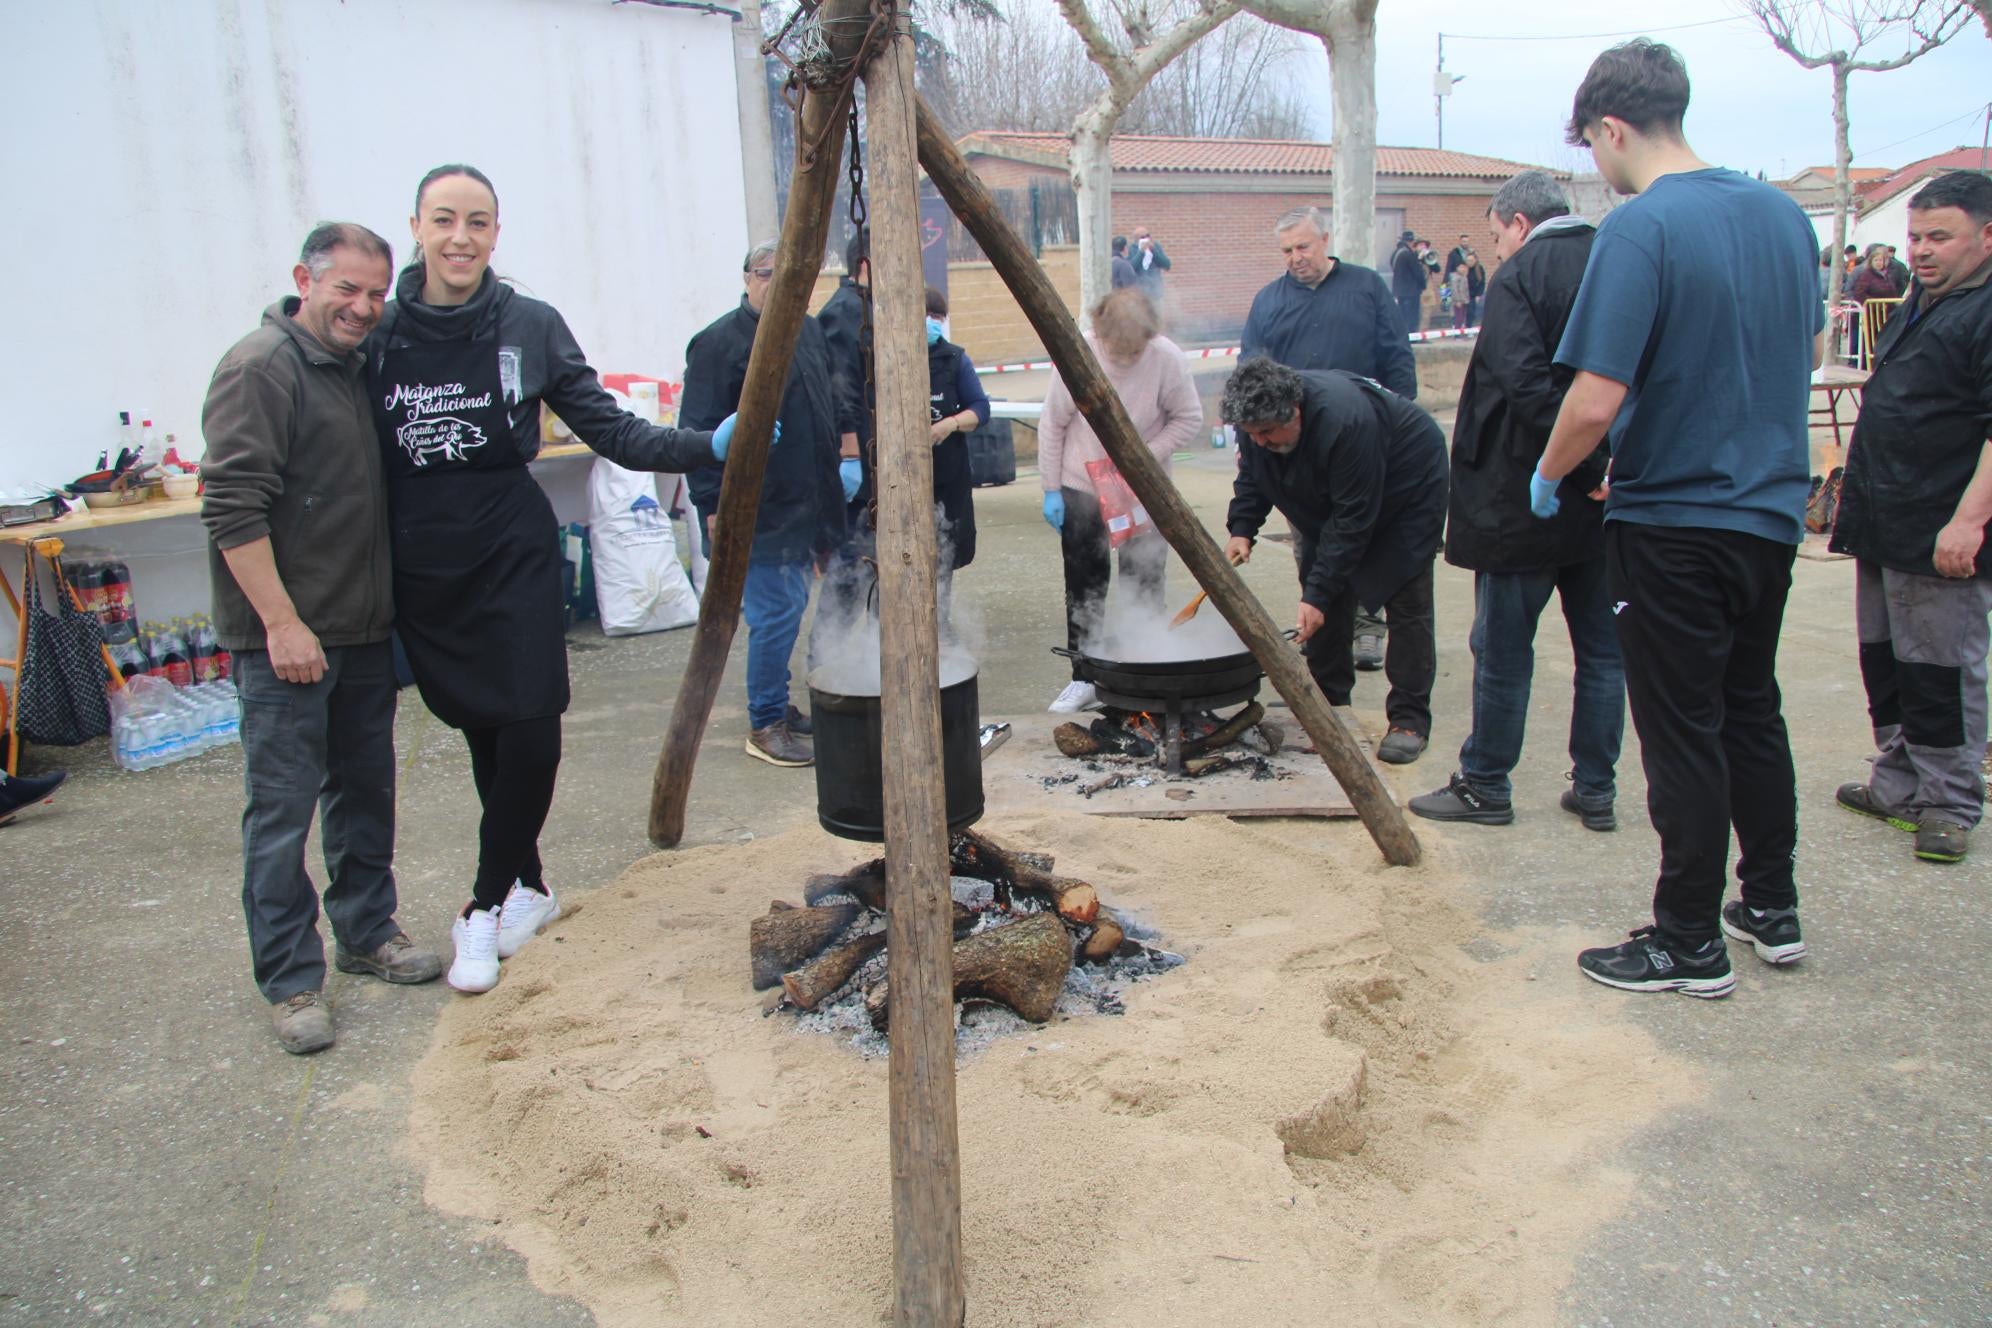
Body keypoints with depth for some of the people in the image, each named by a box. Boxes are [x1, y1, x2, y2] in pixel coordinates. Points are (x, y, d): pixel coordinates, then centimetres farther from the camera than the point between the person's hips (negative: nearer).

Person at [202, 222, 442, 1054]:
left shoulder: (356, 369, 14)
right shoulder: (261, 369, -12)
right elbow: (233, 508, -19)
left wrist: (388, 610, 18)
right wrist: (282, 622, -21)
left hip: (362, 631, 9)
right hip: (287, 637, -8)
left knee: (365, 791, 16)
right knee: (282, 810, -2)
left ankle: (367, 932, 31)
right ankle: (290, 980, 8)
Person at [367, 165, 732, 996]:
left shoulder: (531, 327, -2)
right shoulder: (378, 336, 1)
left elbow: (609, 429, -1)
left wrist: (705, 447, -12)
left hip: (513, 555, -2)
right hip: (418, 568, 2)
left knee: (530, 734, -9)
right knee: (483, 736, 11)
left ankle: (486, 909, 10)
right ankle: (526, 888, 30)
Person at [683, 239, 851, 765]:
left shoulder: (810, 332, 12)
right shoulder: (719, 342, -13)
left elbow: (831, 403, 27)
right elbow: (699, 432, -15)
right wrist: (713, 504, -18)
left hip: (808, 501, 8)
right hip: (762, 510, -8)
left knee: (787, 611, 16)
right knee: (776, 614, -5)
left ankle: (776, 707, 30)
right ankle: (766, 725, 9)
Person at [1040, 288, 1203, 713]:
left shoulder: (1167, 358, -17)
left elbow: (1189, 420, -6)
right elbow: (1052, 426, -6)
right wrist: (1051, 489, -5)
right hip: (1081, 490, 0)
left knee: (1145, 585, 5)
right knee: (1084, 588, 6)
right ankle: (1084, 676, 16)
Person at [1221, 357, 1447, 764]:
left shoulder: (1344, 421, -41)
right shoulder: (1259, 420, -19)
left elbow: (1353, 519, -36)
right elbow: (1251, 479, -2)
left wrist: (1318, 593, -35)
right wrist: (1241, 529, -20)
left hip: (1407, 493, -7)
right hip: (1330, 500, 7)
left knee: (1407, 603, -9)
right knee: (1329, 603, 3)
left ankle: (1410, 719, -3)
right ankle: (1328, 705, 14)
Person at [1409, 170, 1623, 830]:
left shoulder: (1519, 276, -11)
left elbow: (1525, 385, -24)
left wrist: (1579, 467, -20)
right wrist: (1607, 463, 2)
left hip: (1527, 499, -6)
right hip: (1610, 502, 7)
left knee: (1502, 648, 4)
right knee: (1603, 647, 13)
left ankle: (1485, 785, 14)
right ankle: (1595, 788, 21)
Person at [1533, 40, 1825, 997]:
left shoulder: (1639, 229, -18)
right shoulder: (1783, 214, 6)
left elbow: (1596, 399, -25)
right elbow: (1811, 350, 20)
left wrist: (1547, 475, -7)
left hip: (1674, 525, -8)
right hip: (1772, 514, 8)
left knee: (1684, 737, 3)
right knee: (1752, 712, 20)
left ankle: (1691, 944, 15)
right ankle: (1771, 909, 33)